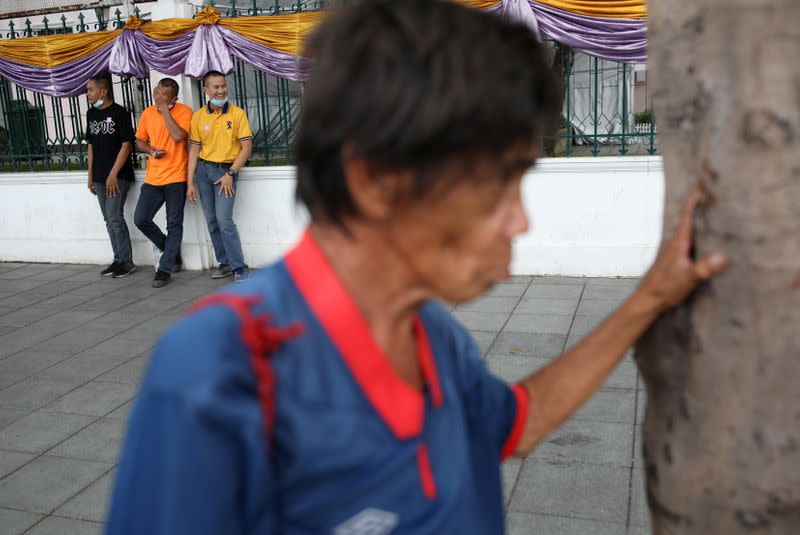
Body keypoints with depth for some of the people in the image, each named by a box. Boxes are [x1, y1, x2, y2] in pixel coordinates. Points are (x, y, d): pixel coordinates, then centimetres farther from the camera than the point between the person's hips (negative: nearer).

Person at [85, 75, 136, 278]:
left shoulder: (119, 113, -8)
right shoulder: (91, 114, 13)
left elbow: (127, 145, -11)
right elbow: (91, 145, 18)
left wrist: (113, 174, -15)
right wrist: (91, 176, 16)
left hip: (118, 176, -7)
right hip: (100, 177, 7)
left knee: (115, 218, -9)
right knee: (109, 220, 9)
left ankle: (127, 261, 1)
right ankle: (119, 260, 16)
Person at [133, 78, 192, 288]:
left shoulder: (184, 112, -7)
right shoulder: (147, 113, 8)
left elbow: (178, 136, -23)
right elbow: (140, 141, 18)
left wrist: (164, 108, -17)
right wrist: (150, 149, -4)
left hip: (176, 178, -5)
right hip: (153, 178, 5)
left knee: (174, 225, 0)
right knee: (140, 219, 2)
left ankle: (165, 268, 10)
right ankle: (170, 250, 24)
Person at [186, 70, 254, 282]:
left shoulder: (237, 113, -4)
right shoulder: (198, 116, 4)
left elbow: (247, 147, -5)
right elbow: (194, 150, 6)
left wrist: (230, 173, -12)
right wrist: (190, 183, 2)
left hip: (227, 170, -4)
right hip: (203, 169, 4)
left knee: (224, 219, -14)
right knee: (211, 221, 8)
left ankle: (239, 267, -6)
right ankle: (225, 263, 20)